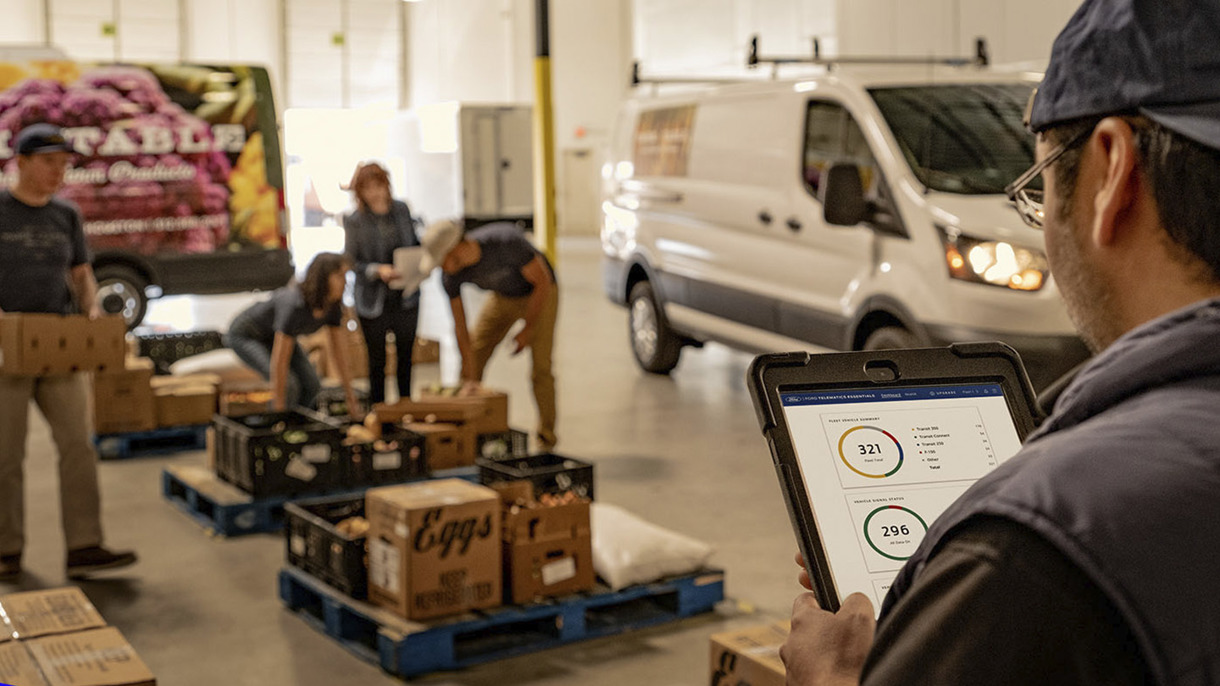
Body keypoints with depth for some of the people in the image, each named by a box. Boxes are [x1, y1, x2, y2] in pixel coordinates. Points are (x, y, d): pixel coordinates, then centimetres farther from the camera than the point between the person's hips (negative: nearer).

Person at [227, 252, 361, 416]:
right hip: (246, 335, -7)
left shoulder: (333, 306, -18)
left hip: (273, 335, 7)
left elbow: (340, 349, -5)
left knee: (312, 387, -6)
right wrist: (279, 409, -37)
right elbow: (279, 361, -40)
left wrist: (349, 394, 0)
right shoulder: (295, 304, -40)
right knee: (288, 385, -25)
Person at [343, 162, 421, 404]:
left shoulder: (401, 209, -1)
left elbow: (415, 245, 12)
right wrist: (377, 270, -25)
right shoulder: (354, 221, -12)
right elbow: (349, 262, -9)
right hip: (374, 301, -3)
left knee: (406, 356, 15)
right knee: (377, 361, 8)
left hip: (406, 299, 4)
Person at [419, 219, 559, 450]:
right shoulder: (451, 275, -24)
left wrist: (527, 330, -20)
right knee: (470, 359, -2)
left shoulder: (507, 241, -40)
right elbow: (460, 326, -16)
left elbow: (543, 281, -26)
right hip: (503, 297, 5)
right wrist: (471, 378, -17)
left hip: (539, 293, -5)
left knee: (540, 368, -12)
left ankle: (546, 438, 5)